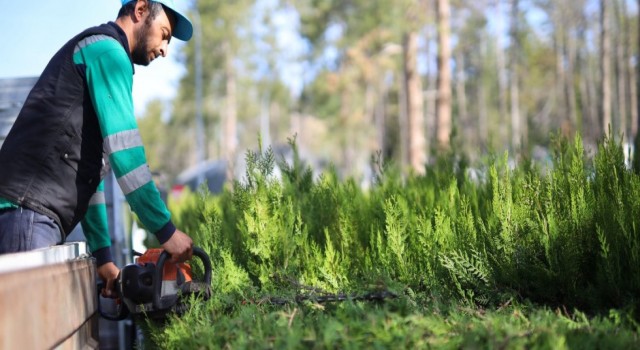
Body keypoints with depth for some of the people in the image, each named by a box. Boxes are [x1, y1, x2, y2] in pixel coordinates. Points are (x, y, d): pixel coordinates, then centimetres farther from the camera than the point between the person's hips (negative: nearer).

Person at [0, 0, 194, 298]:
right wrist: (166, 230, -8)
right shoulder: (106, 48, 0)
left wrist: (103, 255, 24)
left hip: (37, 218, 10)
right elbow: (122, 149, -11)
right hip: (29, 215, -10)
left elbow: (92, 170, 28)